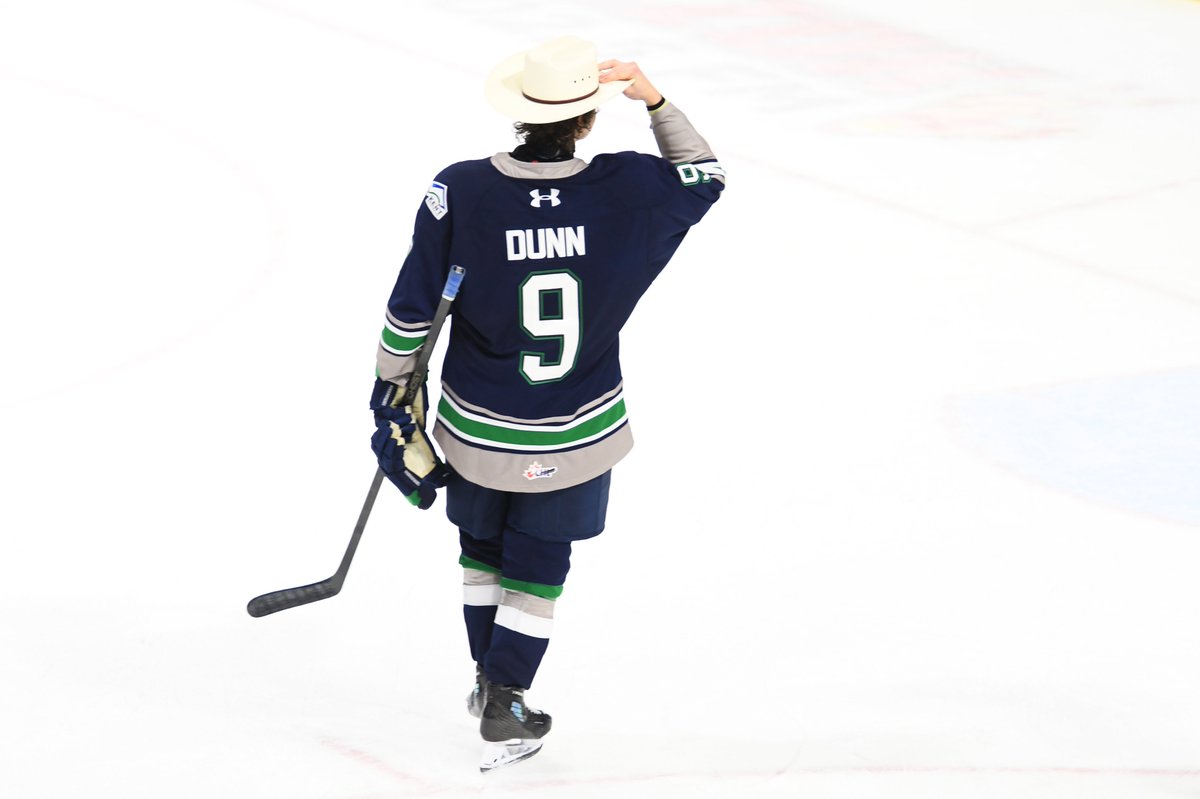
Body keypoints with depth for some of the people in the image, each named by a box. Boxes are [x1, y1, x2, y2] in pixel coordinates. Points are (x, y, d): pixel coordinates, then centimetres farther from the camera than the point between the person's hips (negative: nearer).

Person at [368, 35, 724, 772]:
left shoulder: (460, 192, -18)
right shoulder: (628, 189, -17)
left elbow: (413, 310, -10)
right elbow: (707, 176, 4)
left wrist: (392, 389, 4)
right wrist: (655, 101, -1)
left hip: (476, 427, 1)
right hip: (578, 434, -1)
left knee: (483, 546, 25)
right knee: (539, 565, 17)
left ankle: (489, 684, 41)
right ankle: (503, 713, 19)